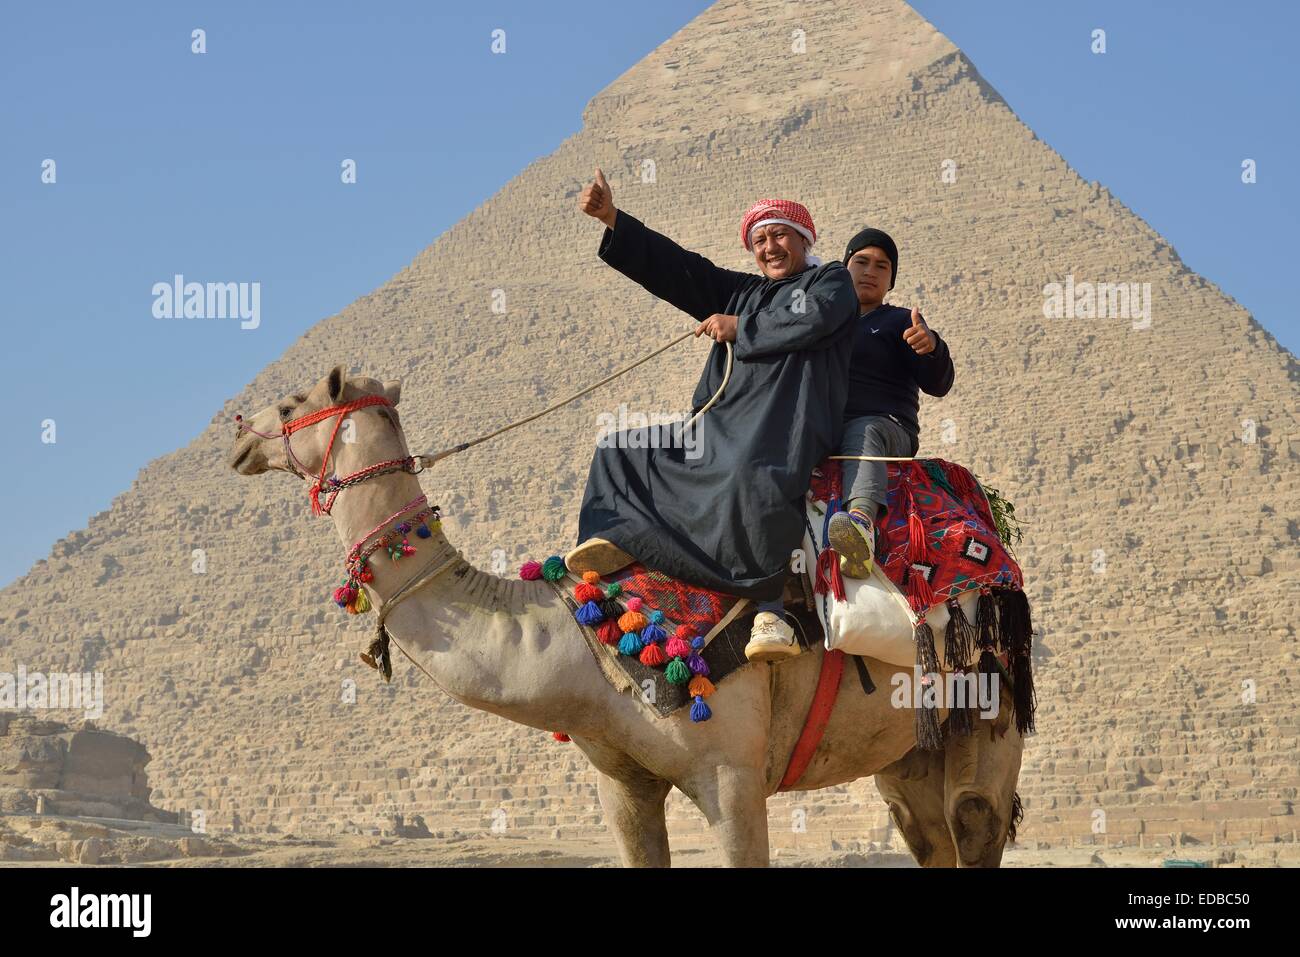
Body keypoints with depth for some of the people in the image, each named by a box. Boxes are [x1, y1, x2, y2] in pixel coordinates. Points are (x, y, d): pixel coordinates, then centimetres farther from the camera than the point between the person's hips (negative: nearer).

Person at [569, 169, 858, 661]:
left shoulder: (831, 281, 14)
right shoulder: (740, 291, 30)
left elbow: (813, 320, -9)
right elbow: (676, 267, 22)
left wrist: (740, 329, 1)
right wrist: (613, 220, 13)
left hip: (783, 430, -9)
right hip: (719, 432, 9)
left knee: (750, 479, -41)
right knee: (624, 451, 8)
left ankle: (769, 608, -37)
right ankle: (619, 535, -15)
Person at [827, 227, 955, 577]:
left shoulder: (899, 322, 16)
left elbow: (937, 384, 2)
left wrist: (932, 348, -21)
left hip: (887, 426, -5)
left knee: (863, 432, -40)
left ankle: (863, 521, -68)